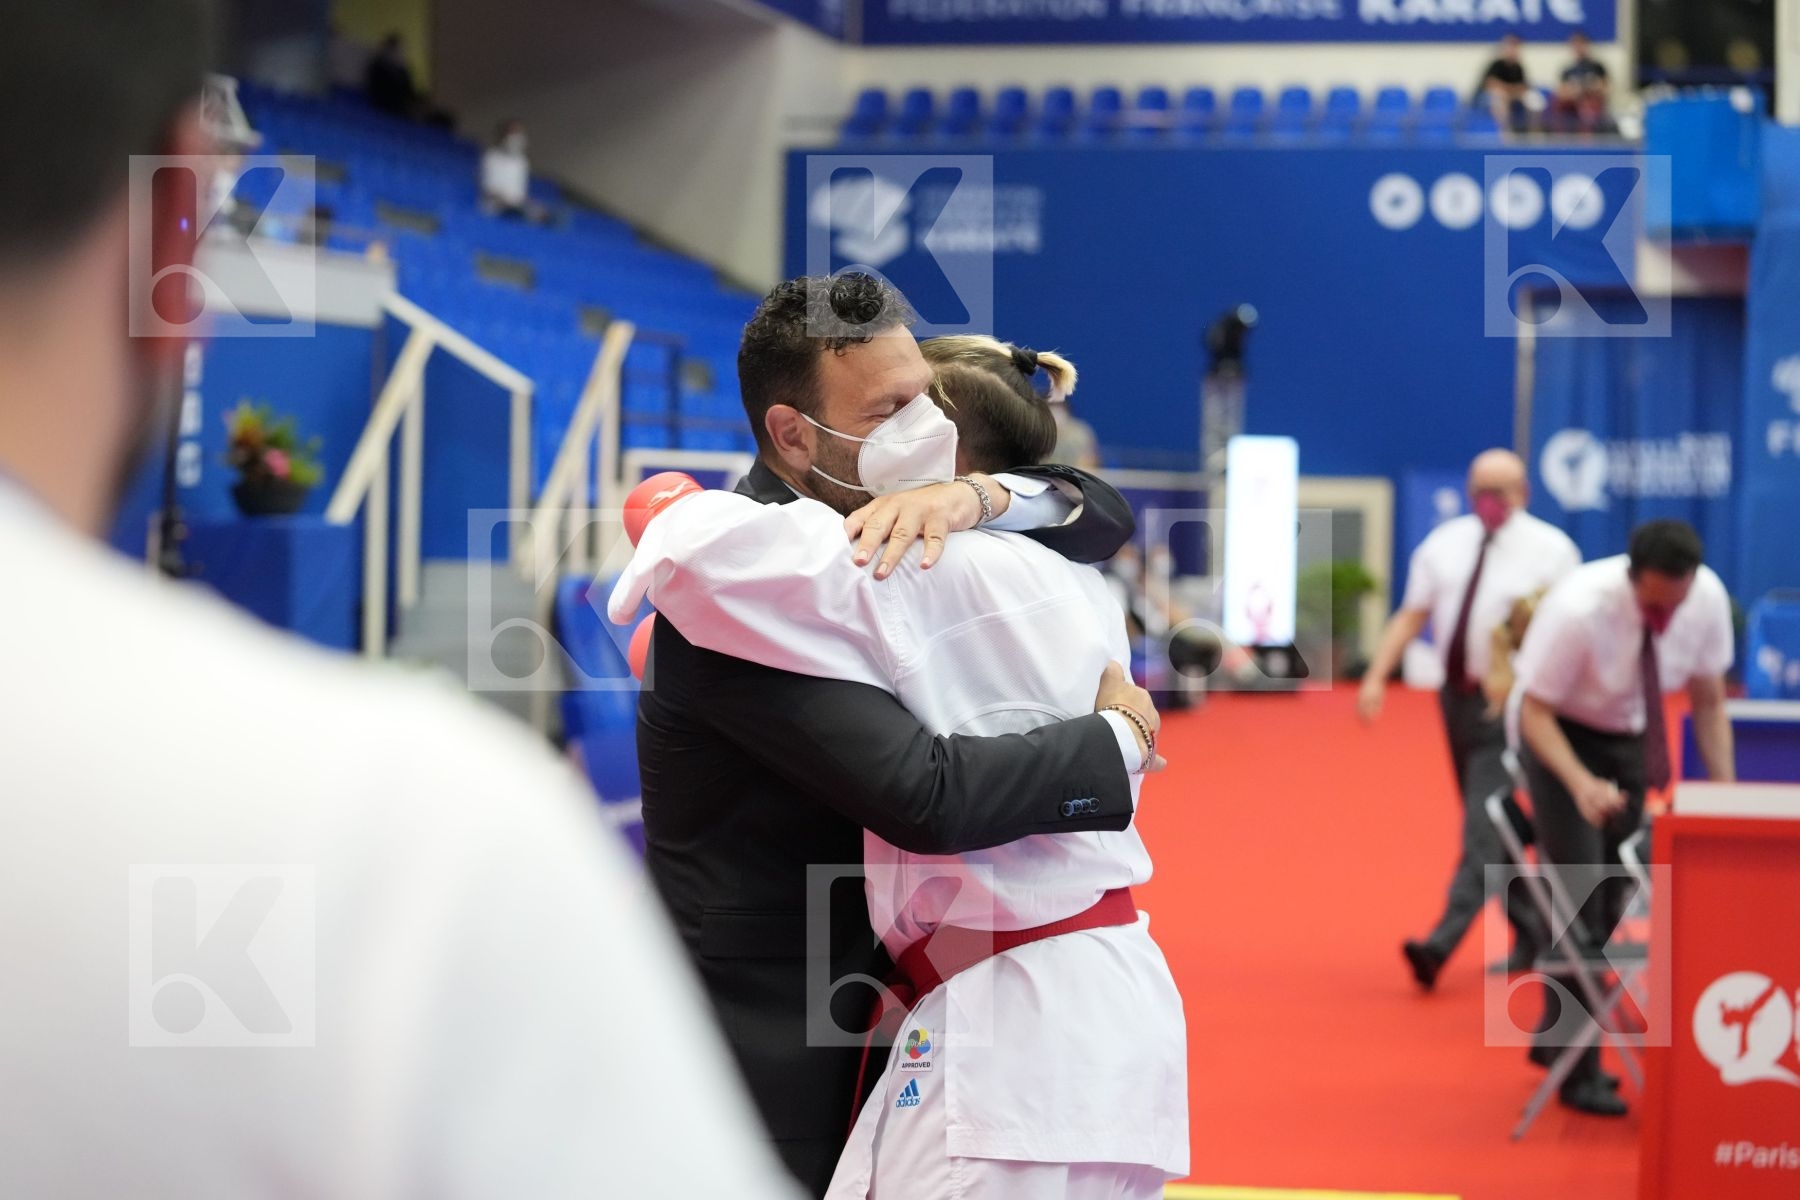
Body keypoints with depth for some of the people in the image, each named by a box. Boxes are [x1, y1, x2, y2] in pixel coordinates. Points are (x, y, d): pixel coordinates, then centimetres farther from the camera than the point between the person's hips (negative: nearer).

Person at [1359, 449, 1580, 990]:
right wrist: (1377, 676, -3)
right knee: (1486, 821, 12)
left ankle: (1444, 941, -20)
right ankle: (1529, 932, 26)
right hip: (1458, 696, 6)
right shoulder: (1445, 544, 8)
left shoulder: (1550, 550, -5)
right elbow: (1411, 616, 8)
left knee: (1484, 823, -14)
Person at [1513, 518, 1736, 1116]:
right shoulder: (1577, 609, -34)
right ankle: (1578, 1068, -6)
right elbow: (1534, 712, -26)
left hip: (1631, 737, 5)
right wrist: (1581, 783, -42)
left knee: (1615, 894, 8)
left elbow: (1708, 702, -5)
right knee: (1579, 890, -14)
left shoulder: (1709, 598, -20)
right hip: (1561, 735, -5)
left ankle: (1555, 1038, 25)